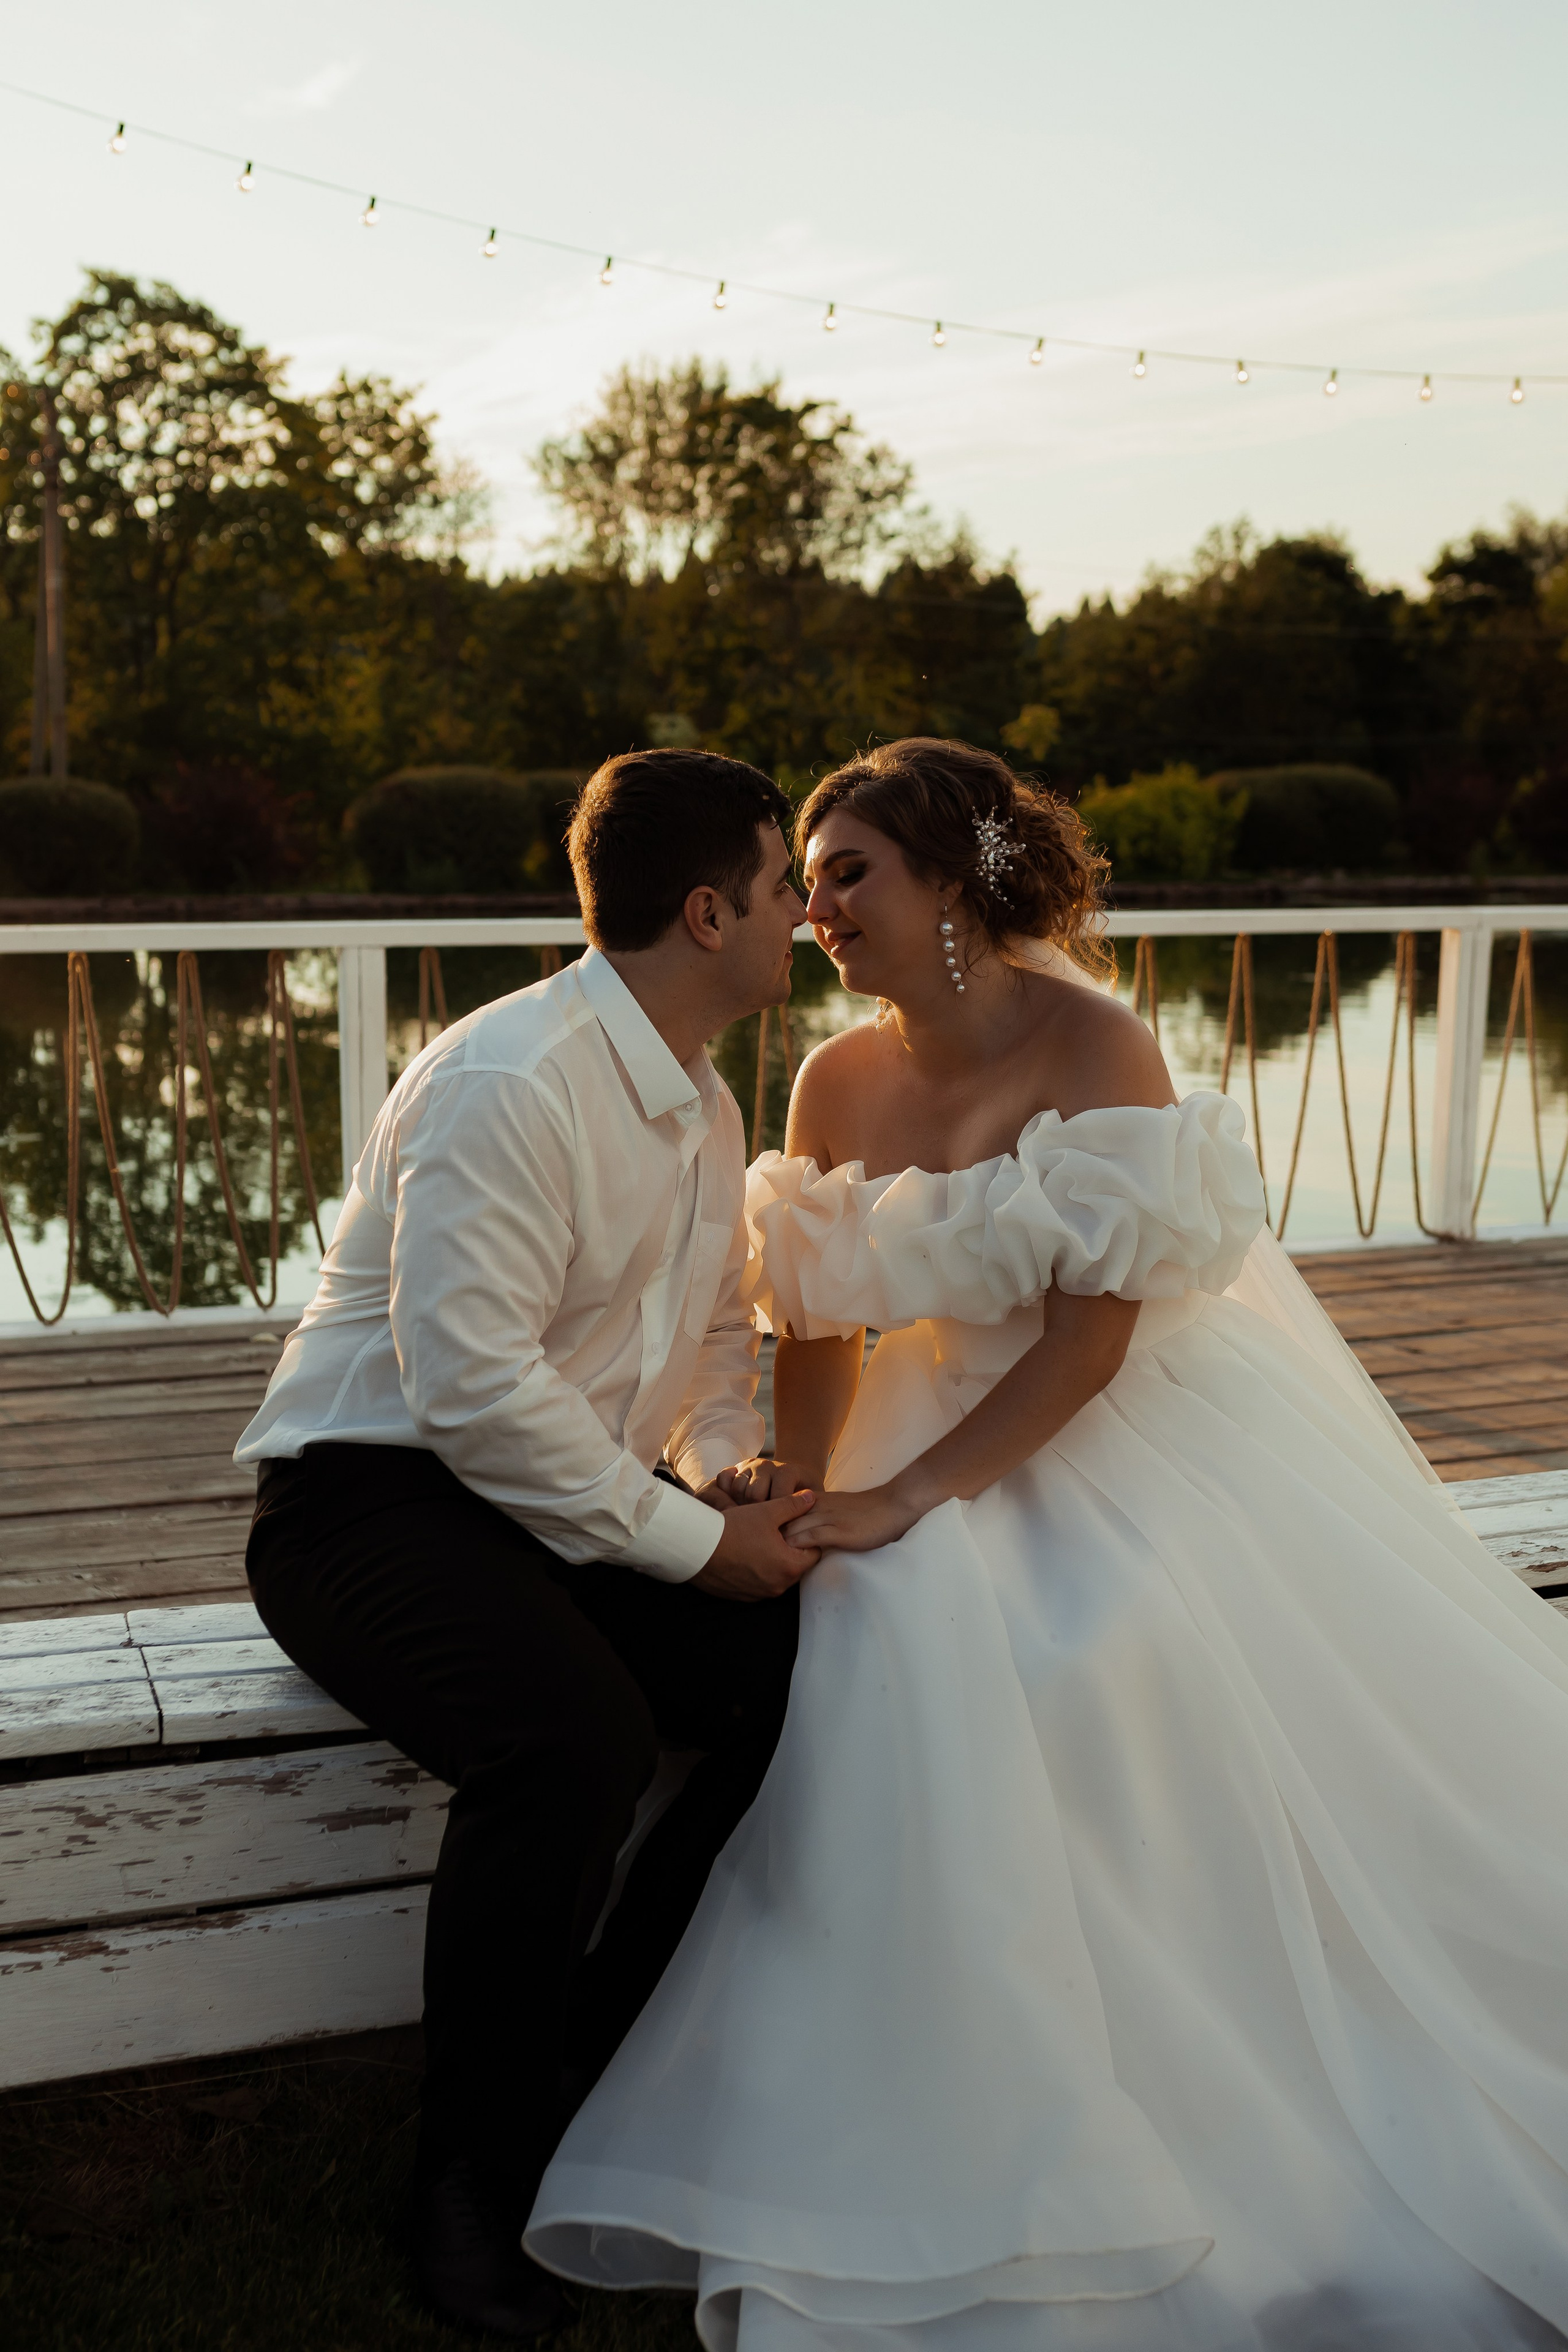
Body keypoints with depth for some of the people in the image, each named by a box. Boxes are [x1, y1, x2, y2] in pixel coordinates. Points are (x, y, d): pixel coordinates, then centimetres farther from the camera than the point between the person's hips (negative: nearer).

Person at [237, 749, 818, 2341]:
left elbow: (719, 1341, 23)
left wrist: (731, 1477, 2)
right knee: (576, 1733, -34)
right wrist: (689, 1536, -19)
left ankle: (607, 2060, 3)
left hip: (579, 1509, 8)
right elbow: (471, 1385, -25)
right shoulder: (508, 1081, -19)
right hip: (378, 1499, -8)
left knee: (816, 1664, -14)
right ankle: (474, 2173, -11)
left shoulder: (703, 1110, 12)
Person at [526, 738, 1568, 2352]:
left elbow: (1096, 1332, -21)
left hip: (1154, 1426, -4)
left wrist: (906, 1495, -24)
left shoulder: (1090, 1048, -16)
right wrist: (802, 1477, -13)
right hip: (968, 1426, 5)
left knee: (1117, 1652, -31)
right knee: (892, 1634, -23)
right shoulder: (837, 1087, 2)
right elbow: (819, 1322, 6)